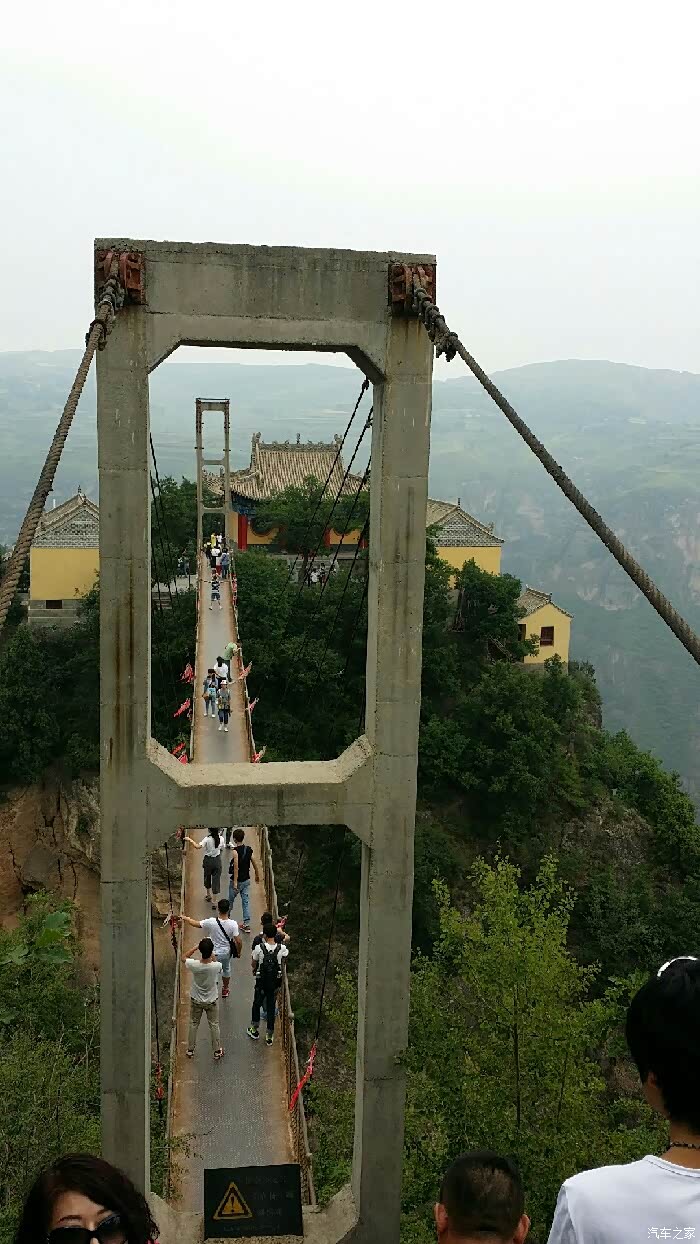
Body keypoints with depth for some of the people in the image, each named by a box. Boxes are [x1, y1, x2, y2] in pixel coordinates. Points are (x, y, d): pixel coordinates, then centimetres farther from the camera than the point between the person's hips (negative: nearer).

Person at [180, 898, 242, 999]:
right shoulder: (233, 924, -25)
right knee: (226, 969, 29)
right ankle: (225, 989, 49)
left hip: (214, 953, -2)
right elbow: (238, 941, -21)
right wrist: (238, 952, 0)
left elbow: (195, 924, -12)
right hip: (226, 952, 2)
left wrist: (185, 918, 7)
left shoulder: (211, 922, -26)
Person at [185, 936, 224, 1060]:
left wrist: (196, 947, -12)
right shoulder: (217, 966, -30)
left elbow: (184, 958, -6)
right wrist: (212, 956, -4)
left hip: (196, 1000, 1)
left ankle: (190, 1050, 36)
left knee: (193, 1024, 23)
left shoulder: (194, 965, -28)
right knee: (214, 1025, 19)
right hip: (212, 1001, -1)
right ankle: (217, 1052, 31)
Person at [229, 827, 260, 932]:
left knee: (230, 900, 16)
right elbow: (254, 863, 8)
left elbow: (236, 867, -24)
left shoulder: (235, 851, -20)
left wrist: (235, 882, -25)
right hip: (246, 880, 5)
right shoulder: (249, 849, 0)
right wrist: (257, 875, 23)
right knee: (246, 902, 6)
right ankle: (247, 924, 3)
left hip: (236, 880, -5)